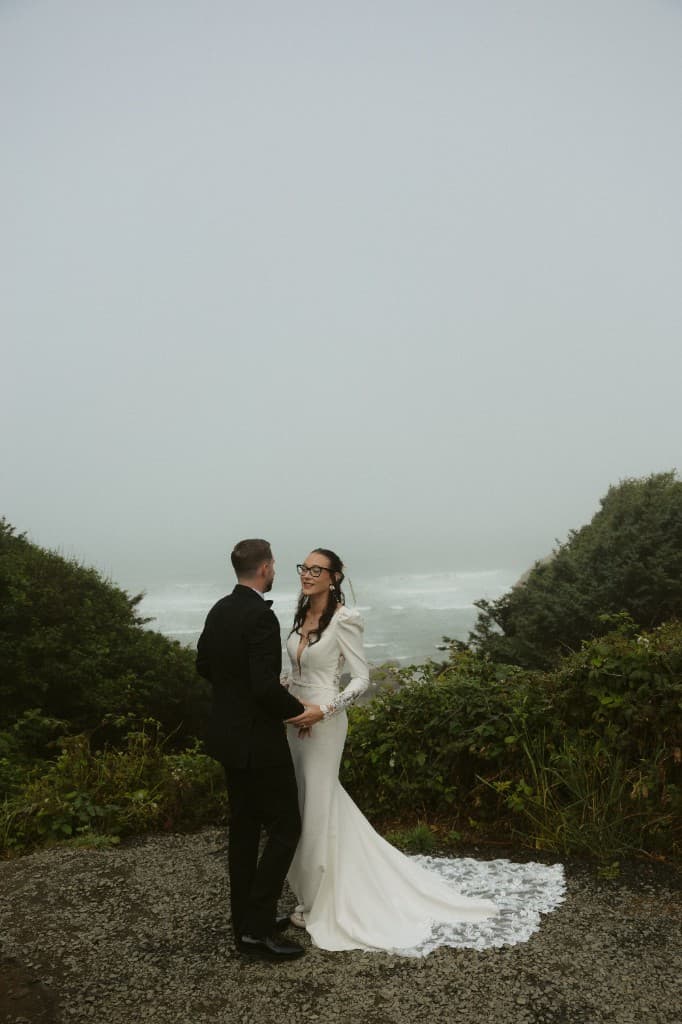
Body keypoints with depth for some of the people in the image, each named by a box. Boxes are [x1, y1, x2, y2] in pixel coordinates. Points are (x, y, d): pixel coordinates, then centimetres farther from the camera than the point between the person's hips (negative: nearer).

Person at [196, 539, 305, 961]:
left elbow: (204, 665, 15)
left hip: (229, 735, 9)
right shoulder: (260, 615, -24)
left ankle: (247, 919, 29)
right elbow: (266, 687, -28)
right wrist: (299, 709, -12)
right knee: (285, 827, 4)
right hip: (259, 740, -9)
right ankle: (257, 928, 9)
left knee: (245, 827, 17)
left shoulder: (218, 610, 4)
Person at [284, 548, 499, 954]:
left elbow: (362, 679, -17)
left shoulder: (343, 619, -17)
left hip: (324, 722, -8)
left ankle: (321, 903, 25)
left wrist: (322, 711, -25)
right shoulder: (301, 615, 5)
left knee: (317, 806, 4)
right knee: (309, 797, 18)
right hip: (297, 719, 8)